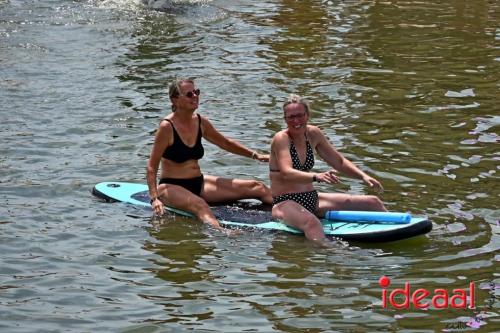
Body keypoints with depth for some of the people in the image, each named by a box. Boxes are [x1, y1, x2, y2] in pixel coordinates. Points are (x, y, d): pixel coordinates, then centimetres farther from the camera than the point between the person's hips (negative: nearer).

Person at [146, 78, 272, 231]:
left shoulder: (201, 122, 5)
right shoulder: (167, 127, -14)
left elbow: (226, 143, 23)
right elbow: (152, 167, -14)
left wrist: (256, 155, 19)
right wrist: (154, 198, -25)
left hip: (198, 183, 8)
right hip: (172, 187, -8)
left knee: (258, 188, -2)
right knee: (199, 205, -42)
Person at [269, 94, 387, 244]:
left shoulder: (313, 134, 5)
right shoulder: (281, 139, -13)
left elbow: (339, 162, 16)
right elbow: (287, 173, -30)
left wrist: (363, 176, 0)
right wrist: (316, 177, -47)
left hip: (311, 199, 8)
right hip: (286, 203, -7)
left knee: (373, 202, 3)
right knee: (311, 222, -43)